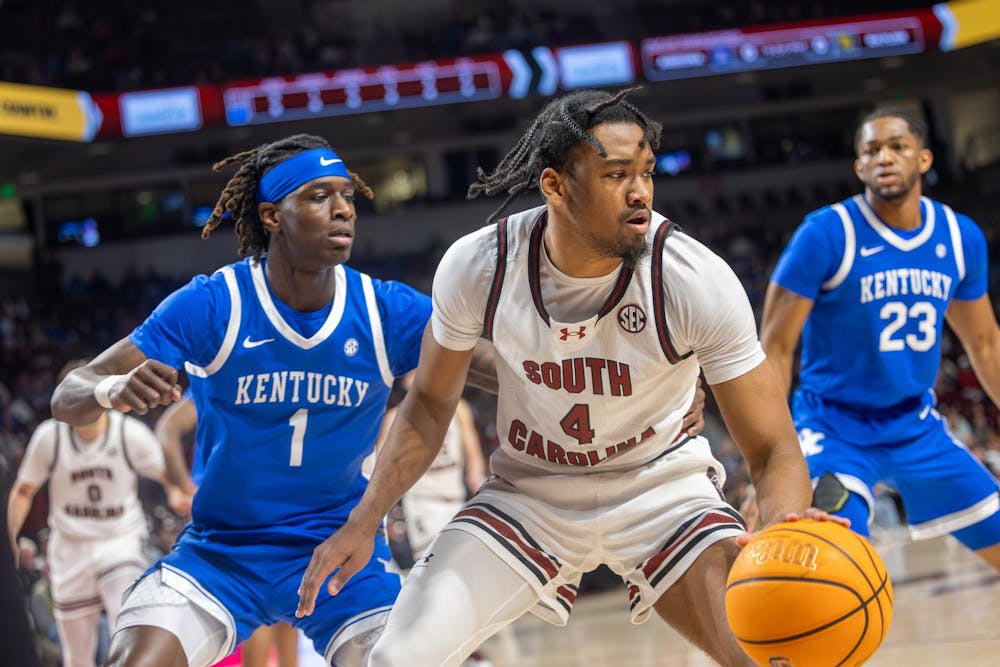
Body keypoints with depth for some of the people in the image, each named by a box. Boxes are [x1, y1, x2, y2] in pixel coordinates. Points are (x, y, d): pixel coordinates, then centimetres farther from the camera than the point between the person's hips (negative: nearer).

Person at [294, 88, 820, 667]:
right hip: (528, 492, 2)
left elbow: (773, 448, -20)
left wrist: (786, 532, -42)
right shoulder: (478, 266, -18)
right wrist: (362, 524, -5)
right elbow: (431, 402, 1)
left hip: (661, 485, -1)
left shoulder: (698, 280, -24)